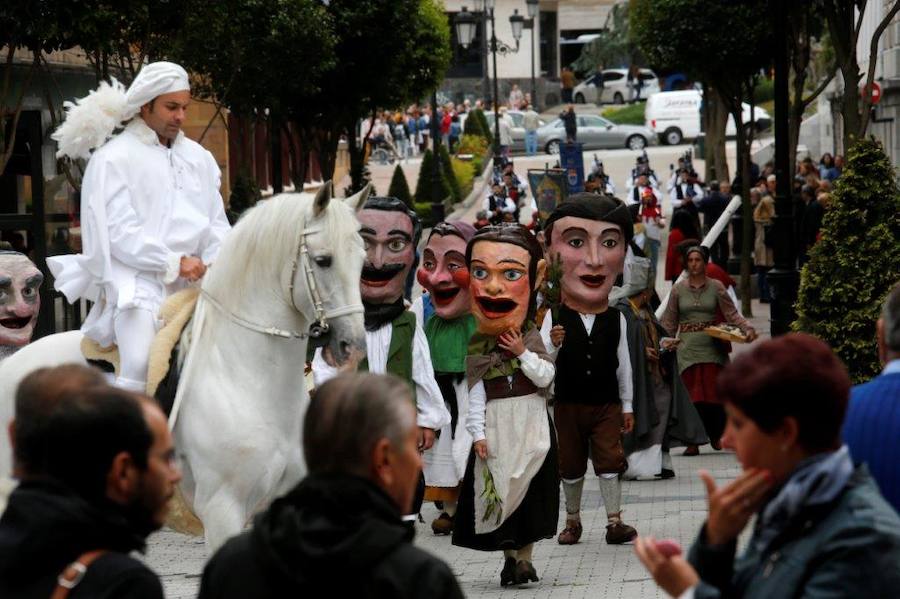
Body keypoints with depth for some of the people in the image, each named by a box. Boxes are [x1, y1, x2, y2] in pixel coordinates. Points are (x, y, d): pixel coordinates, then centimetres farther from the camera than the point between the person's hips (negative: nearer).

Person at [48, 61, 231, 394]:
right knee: (142, 365, -26)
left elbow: (217, 222, 17)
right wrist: (174, 263, -17)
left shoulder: (199, 157, 18)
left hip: (192, 277, 6)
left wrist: (215, 261, -5)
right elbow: (119, 232, -9)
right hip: (136, 276, -6)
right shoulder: (113, 158, 0)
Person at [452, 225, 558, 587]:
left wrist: (523, 353, -14)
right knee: (498, 490, 1)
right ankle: (509, 556, 11)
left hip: (531, 426, 0)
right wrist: (478, 433, -9)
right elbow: (476, 395, -2)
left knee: (530, 488, 0)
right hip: (495, 428, 0)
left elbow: (546, 377, -5)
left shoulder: (532, 338, 2)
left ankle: (525, 556, 7)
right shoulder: (478, 346, -1)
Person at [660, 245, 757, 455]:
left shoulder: (716, 287, 6)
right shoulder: (678, 289, 9)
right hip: (687, 349, 1)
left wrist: (747, 329, -14)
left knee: (714, 394, -5)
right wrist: (665, 341, 2)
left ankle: (716, 436, 9)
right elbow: (670, 321, 14)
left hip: (713, 349, -1)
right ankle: (692, 442, -3)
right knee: (693, 396, -6)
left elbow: (731, 313, 1)